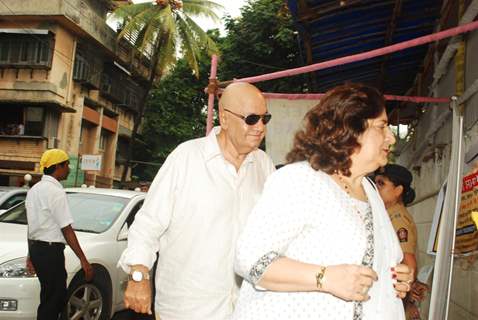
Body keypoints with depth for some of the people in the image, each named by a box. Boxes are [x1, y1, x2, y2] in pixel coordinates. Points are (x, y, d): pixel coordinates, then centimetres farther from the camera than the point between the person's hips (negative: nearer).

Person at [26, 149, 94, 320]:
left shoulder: (34, 189, 12)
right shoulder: (56, 191, -15)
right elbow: (66, 230, -18)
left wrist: (31, 255, 25)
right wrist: (83, 260, -16)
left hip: (36, 247, 9)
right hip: (51, 250, -9)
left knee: (58, 295, 18)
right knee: (51, 301, -1)